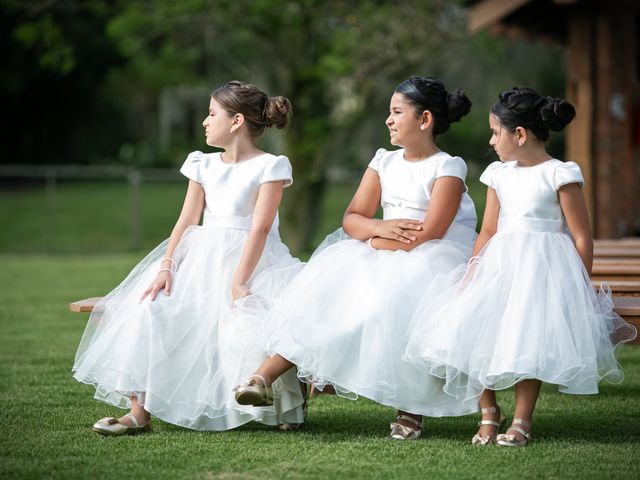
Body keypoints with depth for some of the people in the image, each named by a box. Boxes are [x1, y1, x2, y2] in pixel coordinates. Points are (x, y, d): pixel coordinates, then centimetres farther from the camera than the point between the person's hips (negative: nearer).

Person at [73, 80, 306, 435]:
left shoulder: (270, 166, -5)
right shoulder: (203, 165, 13)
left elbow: (260, 229, -13)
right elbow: (187, 221, 6)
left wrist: (238, 283, -21)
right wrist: (166, 266, -9)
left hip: (252, 261, -5)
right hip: (202, 259, 5)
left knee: (252, 323, -30)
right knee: (151, 307, -17)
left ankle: (286, 405, 2)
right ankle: (139, 410, -19)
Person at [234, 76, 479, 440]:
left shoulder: (447, 168, -5)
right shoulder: (384, 161, 15)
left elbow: (428, 235, -16)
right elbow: (352, 219, 7)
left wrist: (374, 241, -6)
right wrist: (380, 228, -14)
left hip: (428, 261, -6)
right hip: (379, 259, 6)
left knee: (392, 302, -35)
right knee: (324, 296, -17)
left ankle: (413, 408, -18)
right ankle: (265, 376, -24)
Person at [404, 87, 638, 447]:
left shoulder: (560, 175, -8)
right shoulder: (499, 175, 10)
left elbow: (582, 238, -5)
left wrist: (581, 287, -6)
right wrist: (470, 277, 9)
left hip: (543, 267, -6)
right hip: (499, 265, 6)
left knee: (528, 342, -13)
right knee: (474, 333, -7)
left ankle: (522, 421, 3)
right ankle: (488, 412, 10)